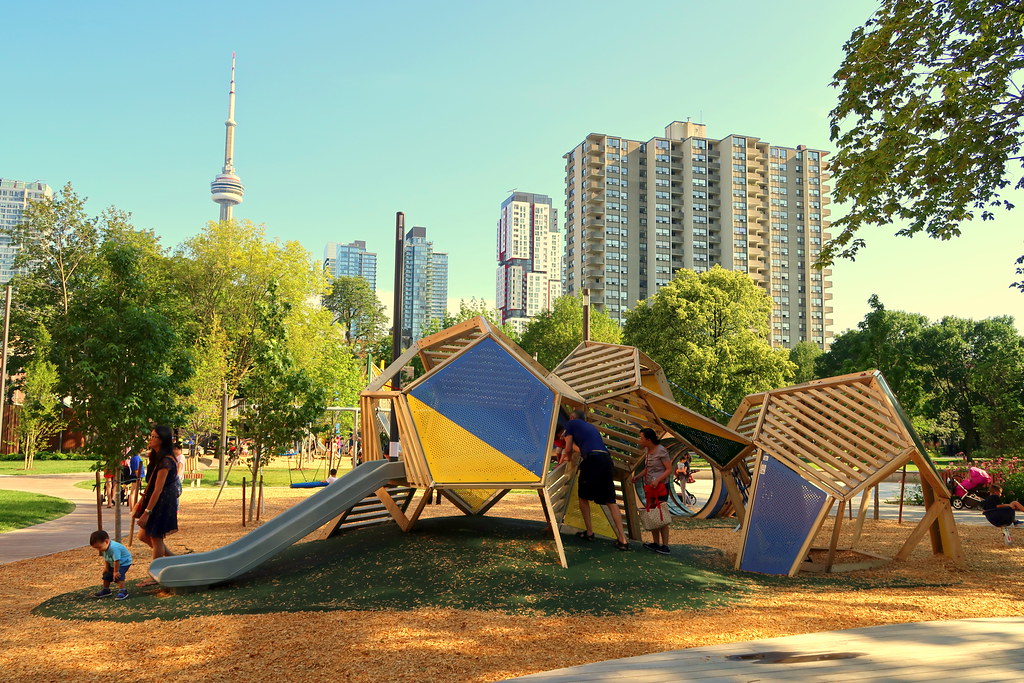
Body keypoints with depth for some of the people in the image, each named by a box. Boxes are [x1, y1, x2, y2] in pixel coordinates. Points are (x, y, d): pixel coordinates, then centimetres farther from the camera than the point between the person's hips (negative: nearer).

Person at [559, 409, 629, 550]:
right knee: (610, 501, 5)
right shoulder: (591, 426, 32)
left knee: (583, 497, 14)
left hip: (592, 460, -5)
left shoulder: (571, 424, 14)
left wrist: (562, 459, 32)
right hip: (607, 459, 6)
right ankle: (622, 539, -2)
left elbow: (568, 449, 12)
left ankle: (589, 532, 14)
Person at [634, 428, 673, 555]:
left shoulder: (661, 451, -14)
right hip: (650, 487, 9)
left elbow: (669, 469, -15)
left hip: (660, 487, -9)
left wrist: (657, 480, -26)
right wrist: (638, 476, 7)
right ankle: (656, 543, 19)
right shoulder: (648, 450, 10)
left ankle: (665, 546, -5)